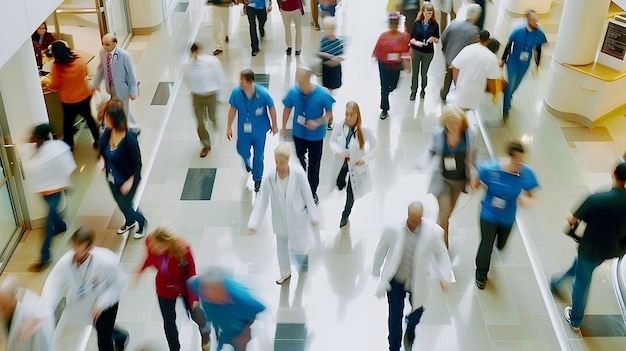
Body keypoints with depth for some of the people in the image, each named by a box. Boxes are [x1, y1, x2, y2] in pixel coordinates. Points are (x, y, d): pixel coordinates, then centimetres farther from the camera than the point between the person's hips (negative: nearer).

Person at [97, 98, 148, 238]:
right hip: (112, 177, 6)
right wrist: (102, 160, -13)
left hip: (127, 179, -6)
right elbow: (101, 147, 4)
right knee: (120, 203, 28)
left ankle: (142, 222, 44)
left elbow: (137, 163, -21)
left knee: (125, 205, 11)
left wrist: (130, 181, -20)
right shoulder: (108, 132, -17)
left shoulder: (129, 138, -33)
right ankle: (130, 221, 59)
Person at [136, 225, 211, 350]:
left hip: (185, 287, -2)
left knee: (196, 315, 19)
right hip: (165, 289, 2)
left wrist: (193, 297, -28)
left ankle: (205, 332, 56)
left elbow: (191, 273, -24)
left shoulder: (182, 249, -37)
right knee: (169, 323, 13)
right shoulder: (150, 242, -28)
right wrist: (141, 270, 13)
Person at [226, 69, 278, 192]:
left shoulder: (262, 93, -27)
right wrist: (229, 127, 3)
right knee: (243, 152, 17)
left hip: (260, 130, -1)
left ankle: (257, 178, 43)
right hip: (243, 130, 1)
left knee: (258, 156, 15)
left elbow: (271, 108, -9)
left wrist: (274, 126, 2)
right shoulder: (236, 92, -22)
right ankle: (247, 162, 58)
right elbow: (233, 109, -5)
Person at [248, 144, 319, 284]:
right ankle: (285, 273, 45)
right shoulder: (269, 179, -18)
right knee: (281, 248, 19)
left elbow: (307, 195, -12)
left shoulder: (298, 174, -22)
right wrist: (253, 223, -23)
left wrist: (313, 216, -4)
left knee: (299, 248, 8)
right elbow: (261, 201, -16)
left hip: (297, 218, -2)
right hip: (281, 220, 2)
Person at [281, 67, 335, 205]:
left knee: (314, 165, 12)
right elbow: (287, 109, -1)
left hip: (316, 136, -2)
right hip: (298, 134, 2)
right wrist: (284, 128, 5)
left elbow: (329, 114, -13)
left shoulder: (322, 95, -25)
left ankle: (312, 193, 33)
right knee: (300, 161, 23)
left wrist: (317, 123, -30)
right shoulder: (293, 92, -18)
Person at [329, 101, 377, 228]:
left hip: (356, 165, -2)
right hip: (341, 162, 2)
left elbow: (374, 145, -9)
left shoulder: (363, 131, -23)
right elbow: (332, 140, -1)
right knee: (339, 186, 18)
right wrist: (337, 150, -21)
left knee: (351, 192, 11)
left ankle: (345, 215, 36)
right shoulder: (340, 127, -16)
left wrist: (365, 159, -19)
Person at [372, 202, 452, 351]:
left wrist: (444, 276, -19)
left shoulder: (433, 232, -22)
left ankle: (410, 331, 58)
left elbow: (441, 254, -8)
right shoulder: (393, 228, -22)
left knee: (418, 311, 24)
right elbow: (381, 250, -6)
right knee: (395, 317, 9)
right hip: (395, 280, -1)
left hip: (417, 281, 1)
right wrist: (376, 271, 6)